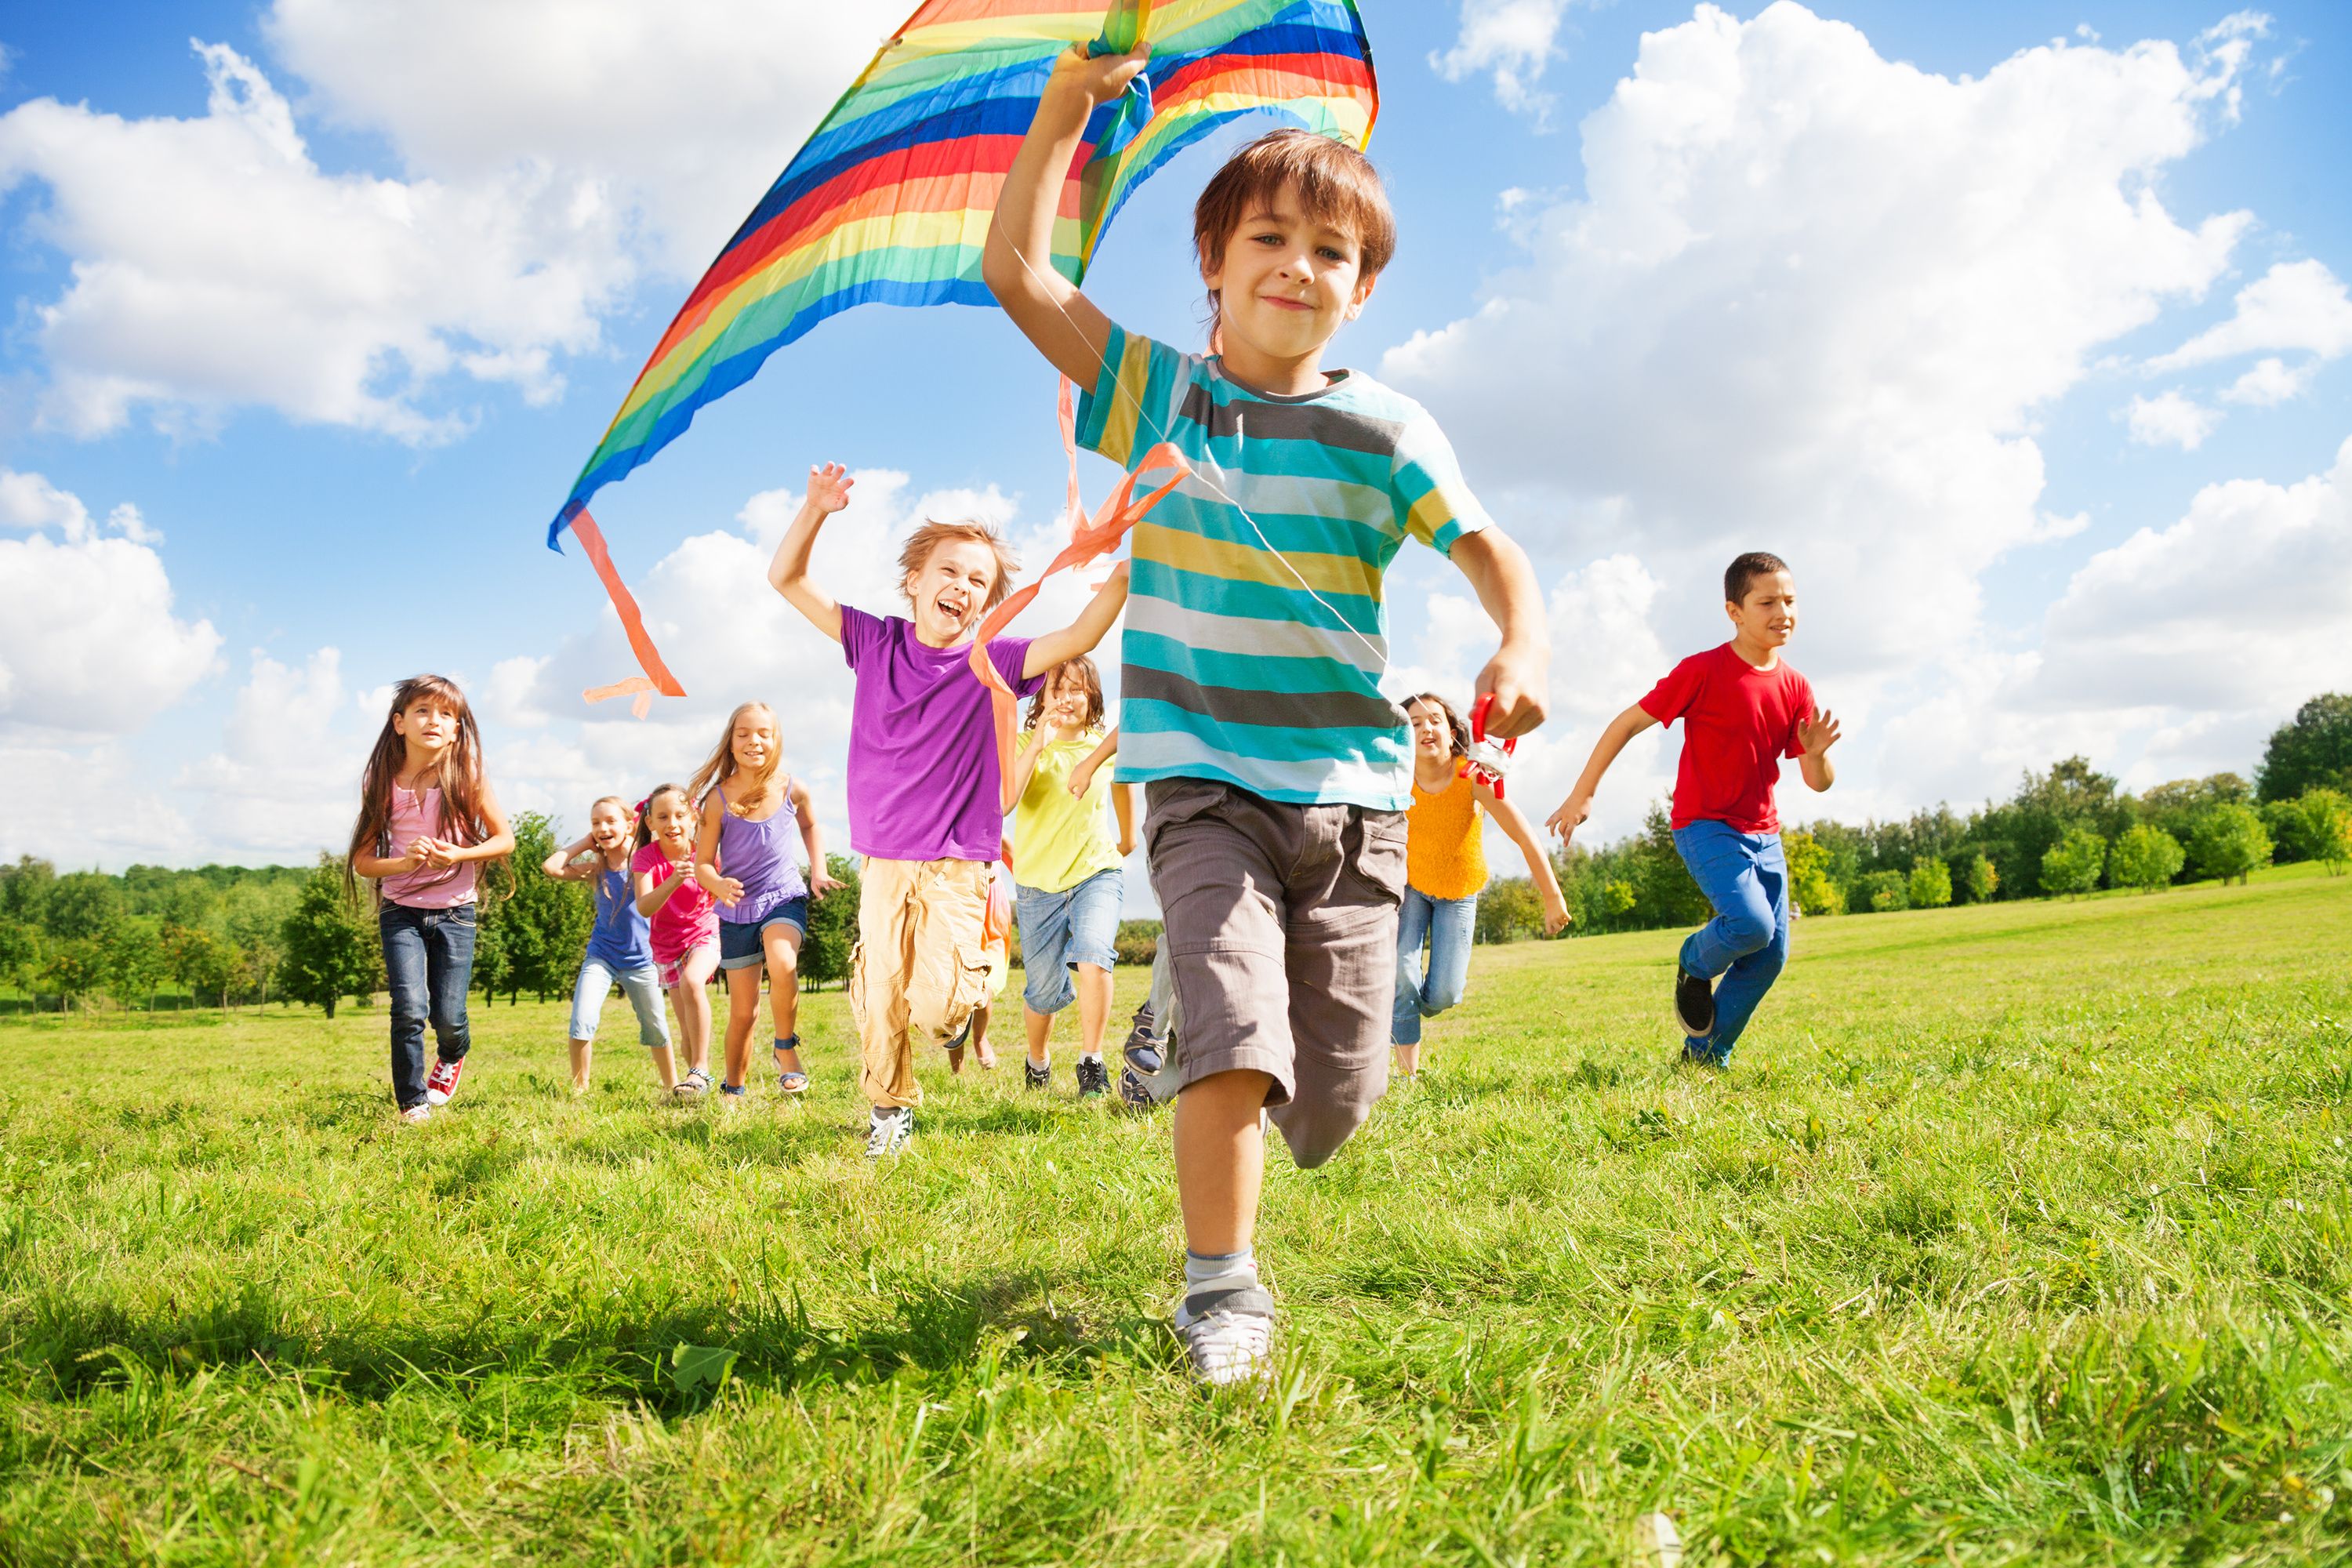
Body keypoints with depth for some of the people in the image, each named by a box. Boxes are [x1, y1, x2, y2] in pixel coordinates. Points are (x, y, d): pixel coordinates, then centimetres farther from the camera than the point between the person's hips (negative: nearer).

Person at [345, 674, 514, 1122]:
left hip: (454, 912, 0)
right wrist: (405, 863, -21)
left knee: (448, 1016, 1)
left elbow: (505, 839, -1)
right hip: (401, 911, 0)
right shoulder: (385, 784, -5)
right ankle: (412, 1103, 6)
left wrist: (457, 855, -18)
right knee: (409, 1009, -13)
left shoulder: (467, 777, -7)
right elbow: (361, 861, -1)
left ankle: (452, 1058, 38)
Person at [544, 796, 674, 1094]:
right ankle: (579, 1088, -3)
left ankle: (673, 1086, 26)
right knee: (582, 1021, -17)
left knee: (656, 1029, 10)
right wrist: (585, 843, -5)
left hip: (639, 960, 0)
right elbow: (552, 867, -14)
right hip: (601, 955, 1)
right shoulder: (595, 869, -2)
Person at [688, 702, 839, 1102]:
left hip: (784, 898, 0)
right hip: (737, 908, 0)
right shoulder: (718, 799, -11)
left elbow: (810, 825, 17)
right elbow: (702, 863, -6)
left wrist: (818, 871, 6)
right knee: (743, 1012, 6)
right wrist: (719, 885, -27)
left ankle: (786, 1048, -7)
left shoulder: (792, 789, -7)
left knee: (782, 965, -32)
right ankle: (733, 1091, 28)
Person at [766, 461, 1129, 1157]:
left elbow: (1077, 638, -19)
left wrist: (1122, 577, -33)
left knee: (939, 999, -16)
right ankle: (890, 1110, 28)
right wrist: (815, 510, -13)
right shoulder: (875, 641, 2)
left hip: (958, 863, -2)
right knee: (881, 999, 4)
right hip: (884, 860, 2)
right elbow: (786, 579, 2)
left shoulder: (992, 661, -4)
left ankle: (963, 998, 21)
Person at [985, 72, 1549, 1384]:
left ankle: (1221, 1115, 41)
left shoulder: (1384, 429, 1)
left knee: (1338, 1097, 6)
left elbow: (1496, 556, -6)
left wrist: (1524, 653, -27)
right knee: (1235, 1027, -19)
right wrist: (1070, 101, -5)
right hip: (1206, 783, -1)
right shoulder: (1158, 392, 4)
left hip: (1351, 790, 1)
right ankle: (1222, 1293, -4)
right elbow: (1017, 268, 0)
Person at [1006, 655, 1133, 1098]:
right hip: (1038, 882, 0)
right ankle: (1038, 1061, 38)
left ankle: (1091, 1063, -11)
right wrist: (1038, 744, -31)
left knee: (1094, 959, -26)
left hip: (1097, 872, 1)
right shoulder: (1026, 744, -9)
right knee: (1044, 991, 7)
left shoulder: (1104, 747, 0)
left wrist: (1128, 835, 33)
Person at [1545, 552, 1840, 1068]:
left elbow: (1820, 782, 6)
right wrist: (1581, 795, -8)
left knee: (1771, 955, 5)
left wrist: (1816, 753, -18)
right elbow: (1626, 724, -8)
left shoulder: (1795, 687, 2)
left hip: (1763, 834, 6)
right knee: (1751, 924, -26)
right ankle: (1695, 967, 9)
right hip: (1705, 827, -6)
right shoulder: (1701, 672, -13)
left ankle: (1705, 1052, 22)